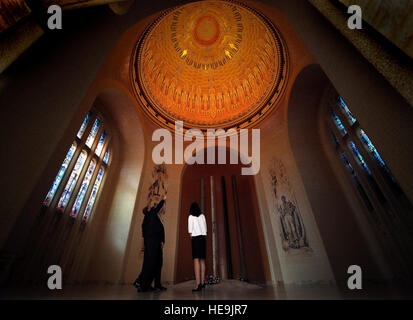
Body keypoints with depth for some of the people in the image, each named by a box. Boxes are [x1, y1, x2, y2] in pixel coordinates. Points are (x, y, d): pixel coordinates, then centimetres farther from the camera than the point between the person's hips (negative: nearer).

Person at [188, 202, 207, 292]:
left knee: (196, 260, -8)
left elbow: (190, 229, -1)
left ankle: (198, 284, -15)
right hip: (203, 237, 4)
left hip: (196, 237, -4)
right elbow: (205, 227, 9)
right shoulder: (202, 215, 11)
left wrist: (191, 236, 8)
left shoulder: (191, 216, 2)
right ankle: (203, 282, 15)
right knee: (202, 260, 10)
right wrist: (204, 236, 14)